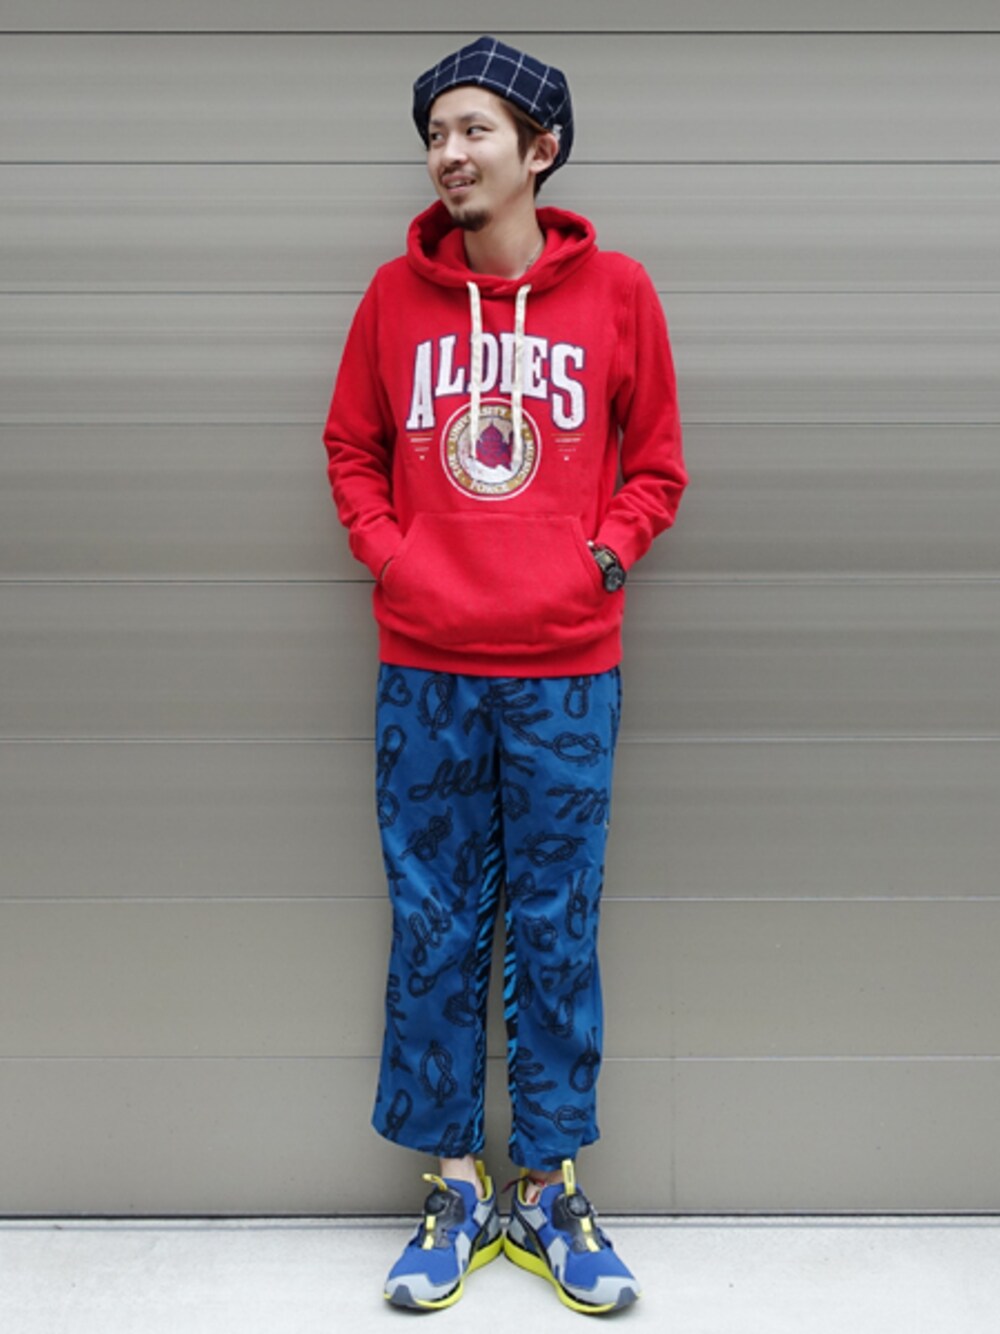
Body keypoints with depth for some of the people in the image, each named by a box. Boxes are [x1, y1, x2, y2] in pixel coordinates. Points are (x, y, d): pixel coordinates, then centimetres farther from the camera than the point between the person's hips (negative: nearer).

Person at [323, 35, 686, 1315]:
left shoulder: (615, 290, 3)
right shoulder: (396, 293, 6)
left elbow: (656, 464, 8)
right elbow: (351, 449, 12)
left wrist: (604, 554, -6)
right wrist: (388, 554, -2)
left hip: (566, 669, -1)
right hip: (425, 667, 1)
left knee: (555, 933, 8)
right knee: (433, 930, 8)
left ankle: (549, 1191, 25)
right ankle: (454, 1189, 25)